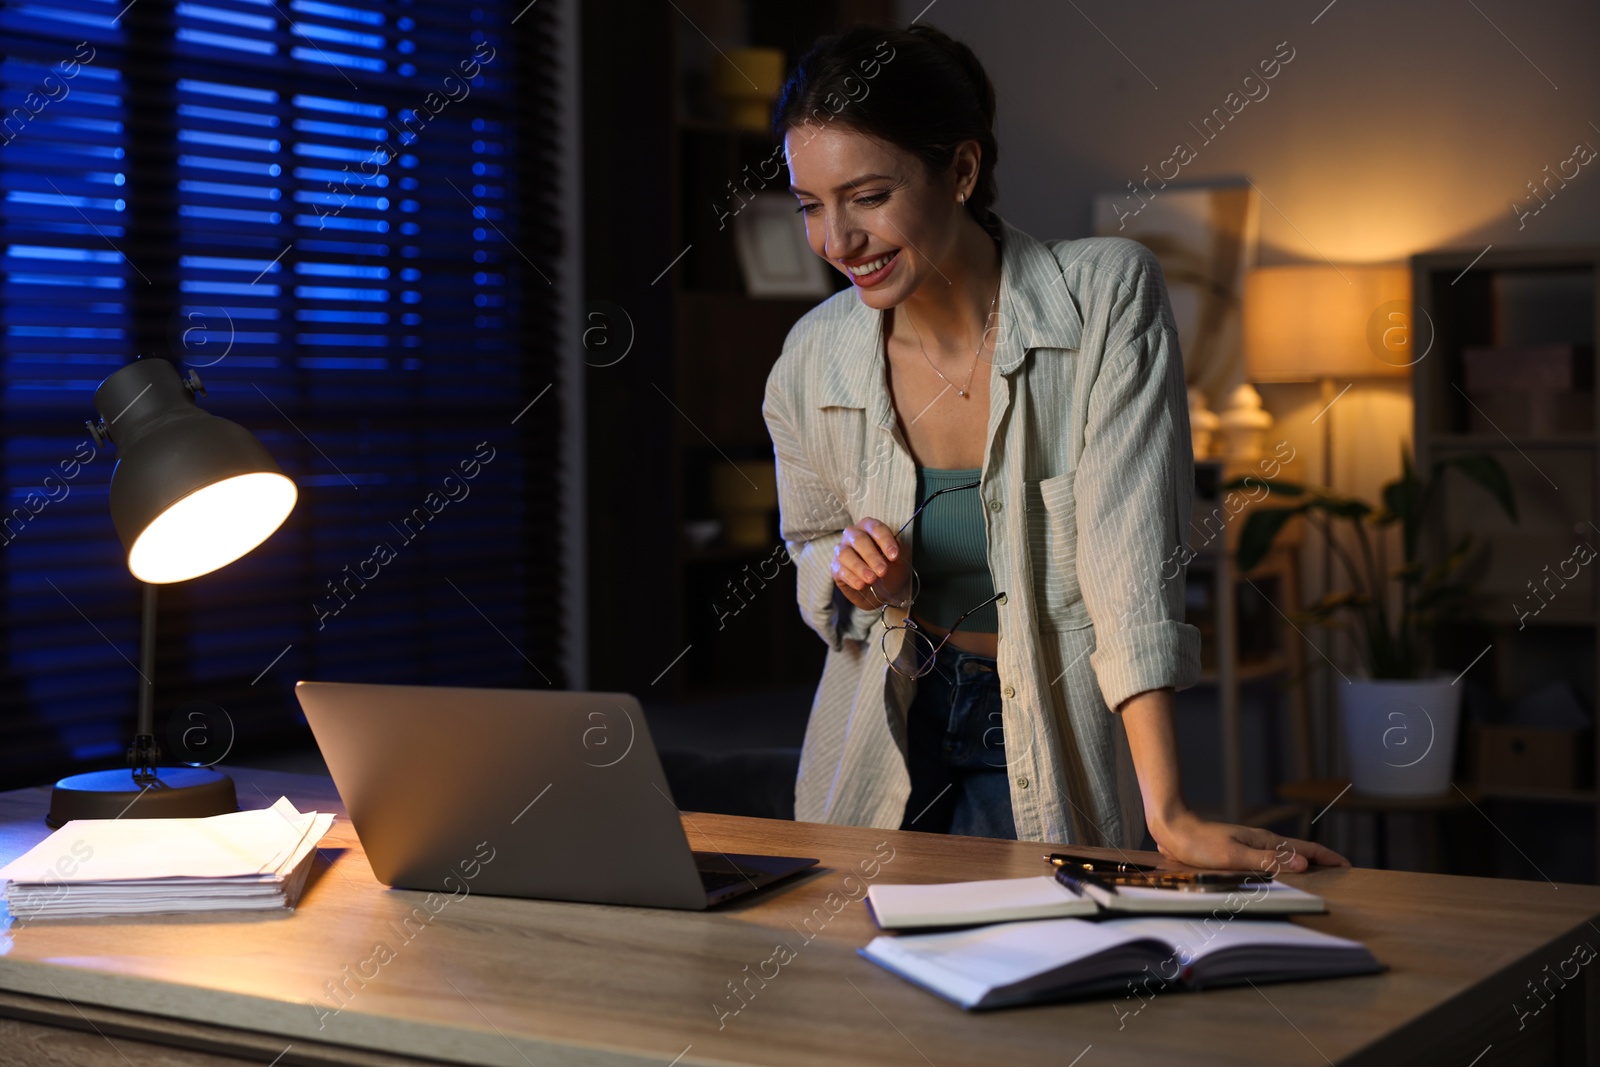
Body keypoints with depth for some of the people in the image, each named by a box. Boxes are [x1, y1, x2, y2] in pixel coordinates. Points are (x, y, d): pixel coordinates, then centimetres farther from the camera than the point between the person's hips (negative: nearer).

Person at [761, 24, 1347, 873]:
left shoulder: (1107, 296, -17)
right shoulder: (812, 363, -8)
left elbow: (1130, 553, -23)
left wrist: (1167, 815, -30)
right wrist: (853, 575, -15)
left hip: (1051, 750, -3)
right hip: (887, 742, 3)